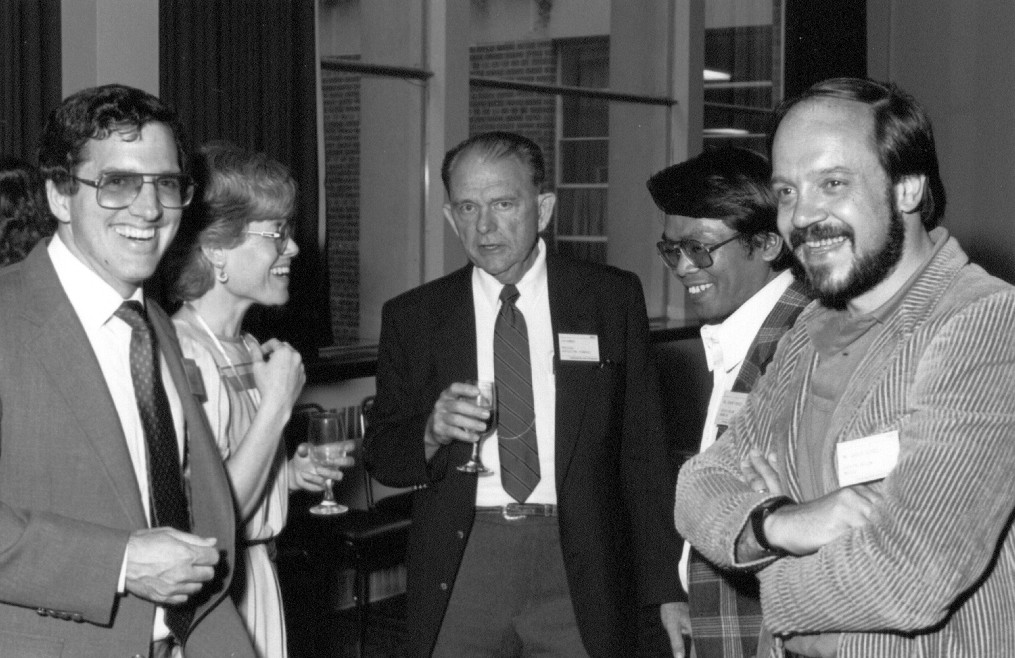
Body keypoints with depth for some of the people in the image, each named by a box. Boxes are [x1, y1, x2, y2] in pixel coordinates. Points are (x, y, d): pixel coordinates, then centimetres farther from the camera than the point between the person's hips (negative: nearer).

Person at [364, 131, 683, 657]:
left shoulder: (611, 298, 3)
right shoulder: (412, 317, 5)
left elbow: (642, 451, 3)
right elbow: (381, 457, 8)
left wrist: (667, 588, 0)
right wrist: (432, 431, -14)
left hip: (579, 569, 0)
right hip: (461, 569, 1)